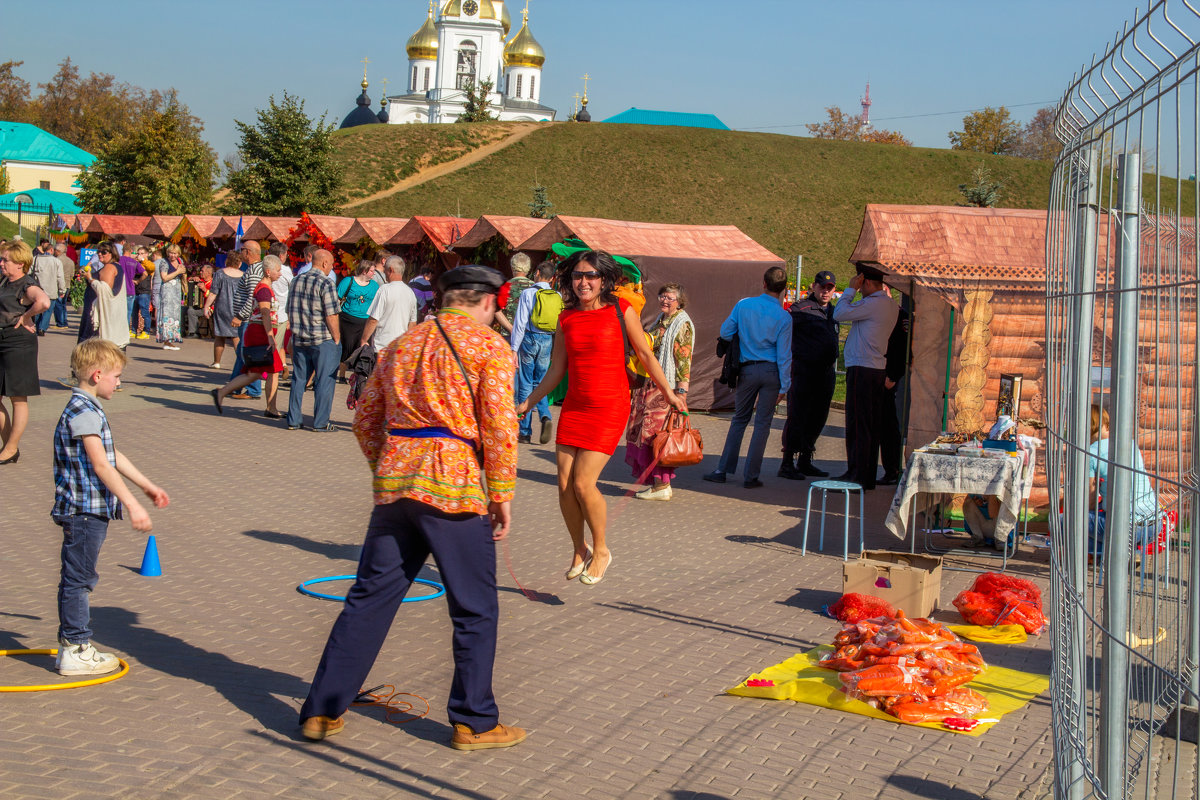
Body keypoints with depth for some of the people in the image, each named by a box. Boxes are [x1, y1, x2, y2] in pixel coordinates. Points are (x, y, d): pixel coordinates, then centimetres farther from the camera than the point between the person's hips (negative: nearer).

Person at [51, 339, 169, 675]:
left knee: (77, 579, 15)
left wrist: (147, 485, 28)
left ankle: (71, 645, 24)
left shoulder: (88, 409, 15)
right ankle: (76, 651, 4)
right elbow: (101, 465, -24)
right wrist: (132, 504, -27)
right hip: (84, 509, -10)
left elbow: (114, 456, 23)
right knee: (77, 579, -2)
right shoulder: (83, 412, -18)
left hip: (91, 511, 10)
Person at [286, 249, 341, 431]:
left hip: (299, 340, 6)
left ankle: (293, 420, 15)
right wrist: (337, 339, -7)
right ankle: (320, 423, 3)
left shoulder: (297, 281, 9)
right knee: (324, 381, 1)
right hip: (323, 340, -6)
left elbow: (290, 312, 15)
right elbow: (331, 315, -16)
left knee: (298, 380, 13)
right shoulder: (325, 284, -13)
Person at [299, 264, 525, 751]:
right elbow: (498, 424, -9)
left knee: (369, 599, 12)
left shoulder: (401, 345, 17)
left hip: (394, 483, 6)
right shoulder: (490, 346, -1)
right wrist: (502, 494, -3)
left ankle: (322, 711, 15)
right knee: (474, 610, 7)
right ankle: (473, 723, 14)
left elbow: (365, 420, 18)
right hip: (454, 485, -5)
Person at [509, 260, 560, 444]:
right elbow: (560, 325, 5)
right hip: (548, 341, 3)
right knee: (539, 384, 15)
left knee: (525, 385, 4)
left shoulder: (528, 293, -6)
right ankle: (545, 417, -12)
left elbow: (520, 323, -10)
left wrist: (514, 348, -8)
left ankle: (525, 432, 6)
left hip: (530, 339, -3)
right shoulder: (558, 296, 4)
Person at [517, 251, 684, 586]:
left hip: (610, 407, -4)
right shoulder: (566, 318, 8)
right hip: (574, 406, 4)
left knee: (583, 483, -12)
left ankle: (601, 551, 11)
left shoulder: (621, 311, -2)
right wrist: (527, 404, 16)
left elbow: (645, 354, 4)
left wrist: (668, 391, 1)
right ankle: (580, 551, 22)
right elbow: (556, 370, 15)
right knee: (564, 484, 0)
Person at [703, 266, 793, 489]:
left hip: (748, 370, 2)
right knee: (762, 423, 4)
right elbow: (784, 354, -8)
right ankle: (751, 476, 5)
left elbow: (725, 332, 1)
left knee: (740, 419, 14)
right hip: (771, 372, -2)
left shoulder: (744, 305, -4)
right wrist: (784, 386, -3)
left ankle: (723, 470, 13)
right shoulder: (784, 317, -8)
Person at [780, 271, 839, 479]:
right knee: (797, 416, -6)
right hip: (803, 370, -7)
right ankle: (787, 463, -1)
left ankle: (804, 461, 21)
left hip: (826, 372, 8)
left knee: (818, 418, 11)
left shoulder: (832, 312, 16)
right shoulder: (800, 309, -8)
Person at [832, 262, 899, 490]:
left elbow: (839, 313, -14)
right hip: (879, 368, 10)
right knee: (872, 426, 11)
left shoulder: (873, 303, -16)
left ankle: (857, 476, -6)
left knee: (857, 426, -7)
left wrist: (850, 288, -3)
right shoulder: (890, 305, 14)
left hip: (862, 371, -10)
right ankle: (868, 477, 17)